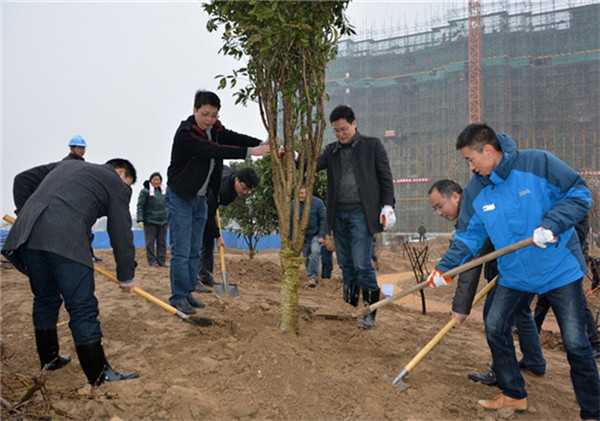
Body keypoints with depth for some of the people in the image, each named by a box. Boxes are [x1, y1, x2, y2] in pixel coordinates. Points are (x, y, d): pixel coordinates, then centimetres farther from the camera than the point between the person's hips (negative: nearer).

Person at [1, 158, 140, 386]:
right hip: (65, 239, -7)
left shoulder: (66, 165, 32)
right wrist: (126, 275, 18)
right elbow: (121, 233, 11)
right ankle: (99, 375, 4)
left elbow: (23, 180, 30)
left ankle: (48, 359, 37)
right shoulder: (117, 184, 13)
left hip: (27, 232, 7)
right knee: (82, 308, -2)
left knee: (45, 298, 22)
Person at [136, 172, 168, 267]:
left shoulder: (164, 190, 11)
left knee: (162, 242, 5)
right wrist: (140, 220, -14)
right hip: (150, 221, -4)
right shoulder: (145, 191, -4)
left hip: (163, 221, 4)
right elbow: (140, 206, -6)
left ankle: (162, 260, 11)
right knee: (150, 242, -2)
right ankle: (152, 260, 5)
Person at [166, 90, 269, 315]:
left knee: (194, 251, 12)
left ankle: (187, 293, 24)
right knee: (181, 252, -4)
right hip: (180, 197, -7)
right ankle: (178, 297, 8)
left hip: (200, 198, 7)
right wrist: (250, 152, -39)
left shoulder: (215, 128, 2)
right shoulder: (185, 133, -22)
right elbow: (213, 151, -32)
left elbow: (234, 138, -10)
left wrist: (263, 144, -29)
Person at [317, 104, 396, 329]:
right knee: (346, 266, 11)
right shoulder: (332, 150, 14)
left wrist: (388, 206, -6)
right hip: (338, 214, 5)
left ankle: (370, 312, 3)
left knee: (362, 264, -10)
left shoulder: (372, 145, 4)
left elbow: (385, 177, 3)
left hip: (361, 213, -5)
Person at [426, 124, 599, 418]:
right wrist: (445, 267, -9)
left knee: (575, 343, 0)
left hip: (559, 269, -5)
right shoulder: (475, 190, -1)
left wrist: (552, 224, -27)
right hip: (514, 274, 5)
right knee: (495, 328, 7)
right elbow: (468, 236, 2)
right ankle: (514, 395, 28)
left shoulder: (537, 163, -16)